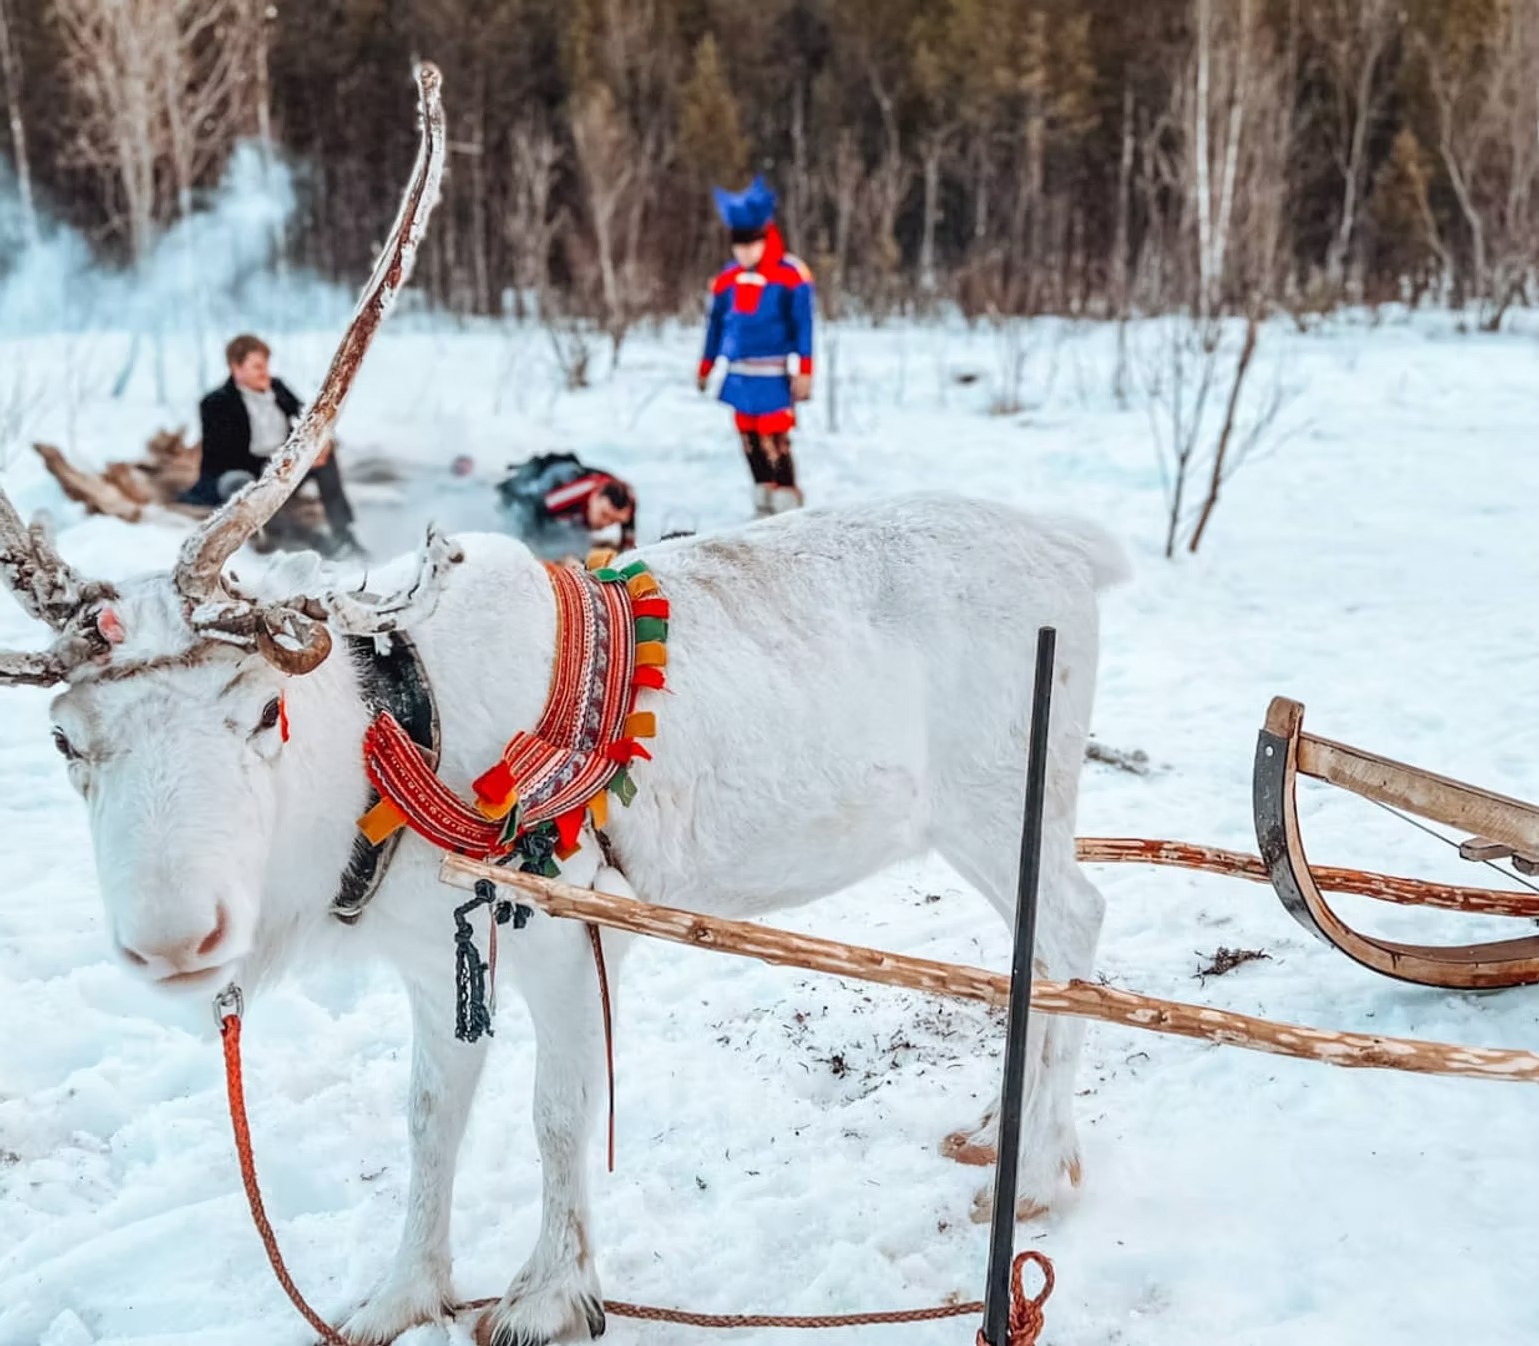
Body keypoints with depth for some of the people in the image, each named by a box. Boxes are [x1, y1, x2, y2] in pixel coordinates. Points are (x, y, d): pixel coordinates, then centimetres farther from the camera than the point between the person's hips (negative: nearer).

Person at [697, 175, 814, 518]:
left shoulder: (791, 276, -9)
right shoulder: (727, 279, 8)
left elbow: (803, 325, -9)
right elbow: (716, 324, 17)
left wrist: (803, 372, -13)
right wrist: (705, 369, 21)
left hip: (774, 376, -6)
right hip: (740, 375, 6)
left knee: (774, 439, -12)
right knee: (750, 440, 9)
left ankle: (788, 508, -4)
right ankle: (764, 507, 18)